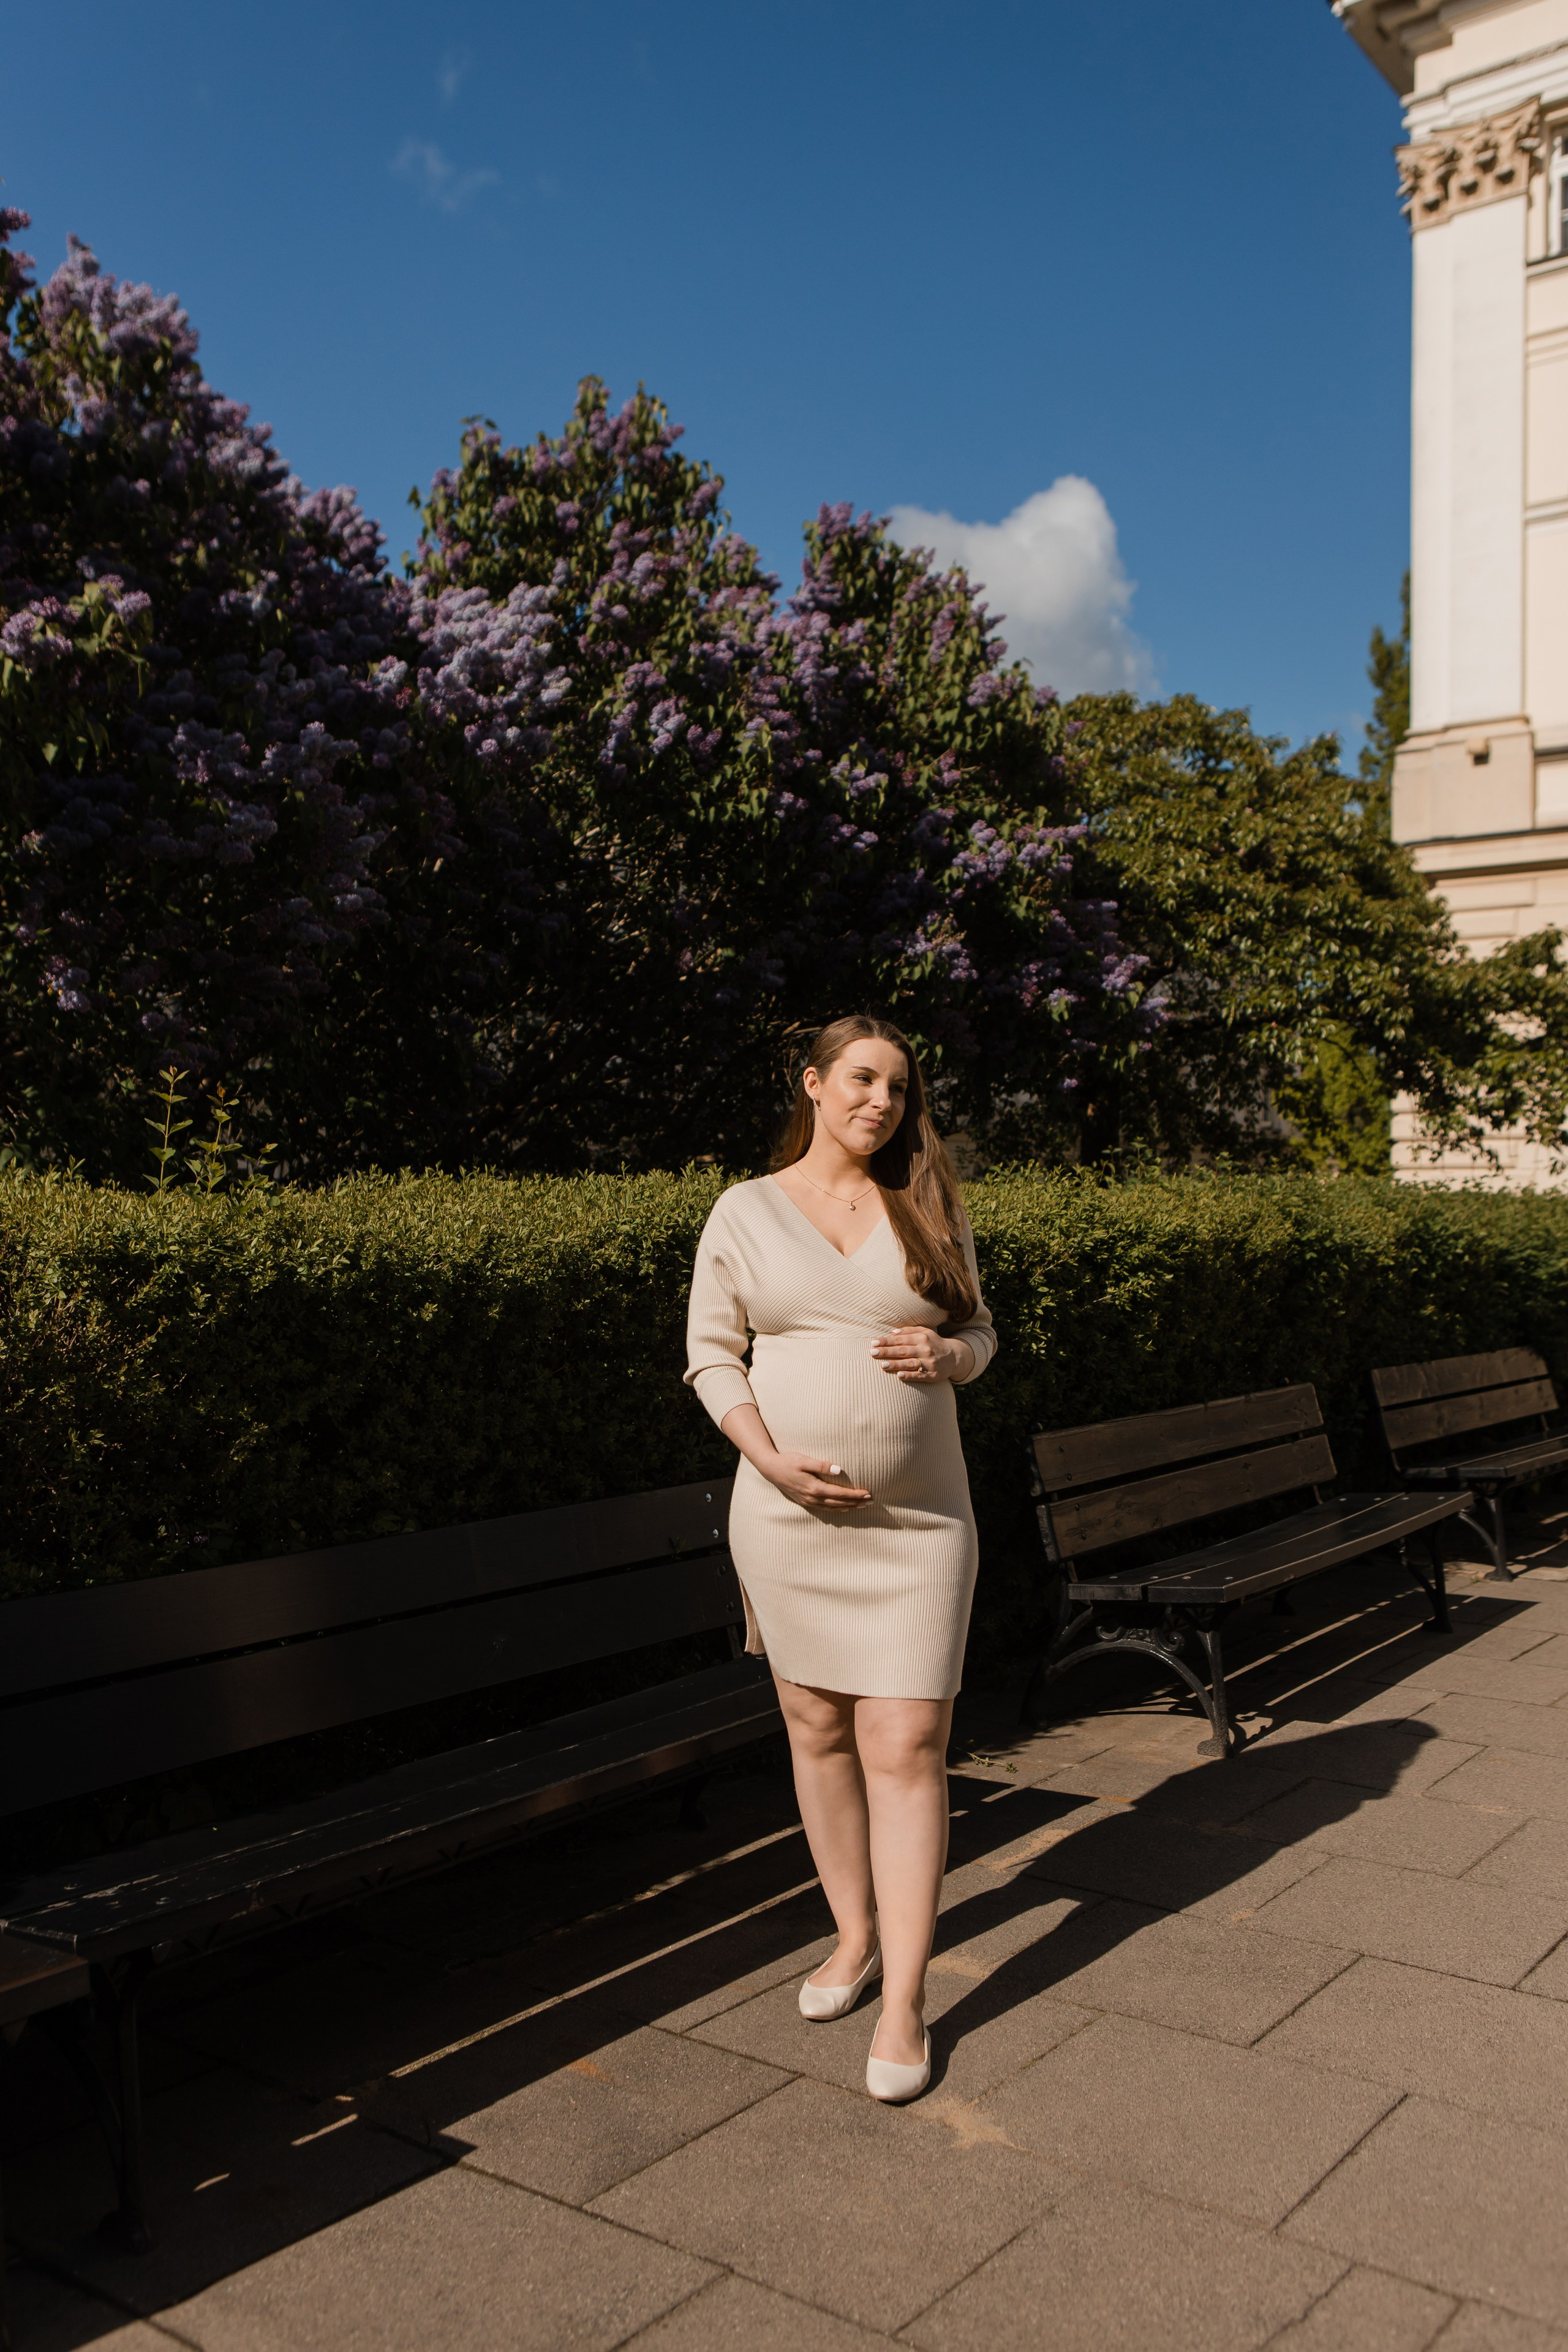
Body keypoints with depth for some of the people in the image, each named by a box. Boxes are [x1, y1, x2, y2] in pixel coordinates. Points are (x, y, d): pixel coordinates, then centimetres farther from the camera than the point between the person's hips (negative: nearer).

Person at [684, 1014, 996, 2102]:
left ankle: (905, 2001, 4)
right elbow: (711, 1355, 2)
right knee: (820, 1730, 12)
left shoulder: (931, 1207, 6)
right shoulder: (745, 1213, 2)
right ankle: (856, 1934, 32)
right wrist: (772, 1459, -12)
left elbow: (981, 1332, 13)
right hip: (790, 1514, 0)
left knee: (907, 1748, -4)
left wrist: (947, 1354, -10)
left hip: (918, 1521, 0)